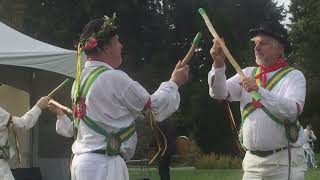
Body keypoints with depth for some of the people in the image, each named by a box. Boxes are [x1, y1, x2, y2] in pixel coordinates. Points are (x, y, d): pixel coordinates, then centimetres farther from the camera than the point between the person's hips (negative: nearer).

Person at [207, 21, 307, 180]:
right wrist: (219, 64, -13)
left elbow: (292, 111, -20)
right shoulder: (247, 73, 12)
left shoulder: (293, 76, -2)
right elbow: (219, 93, 1)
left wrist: (260, 91, -27)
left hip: (283, 160, -4)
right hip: (252, 159, 4)